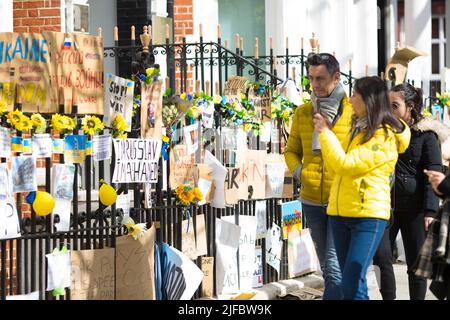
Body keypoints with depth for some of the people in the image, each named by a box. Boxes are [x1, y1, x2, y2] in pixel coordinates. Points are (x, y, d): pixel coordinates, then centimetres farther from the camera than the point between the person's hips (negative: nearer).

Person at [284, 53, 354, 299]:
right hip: (311, 201, 5)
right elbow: (292, 150, 17)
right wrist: (298, 171, -2)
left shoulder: (353, 111, -7)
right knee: (327, 267, 17)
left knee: (335, 268, -10)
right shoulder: (302, 113, 6)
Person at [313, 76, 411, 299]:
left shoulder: (384, 136, -10)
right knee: (350, 283, 9)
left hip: (368, 215, -8)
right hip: (340, 212, 8)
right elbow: (335, 166, 19)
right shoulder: (358, 128, 16)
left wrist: (325, 132, -8)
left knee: (352, 285, -16)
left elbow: (346, 164, -17)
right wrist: (325, 132, 14)